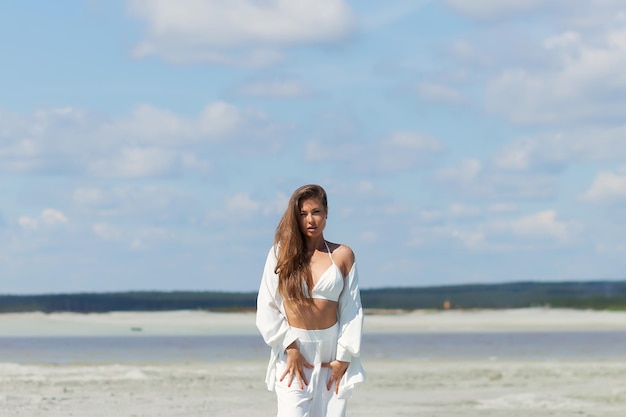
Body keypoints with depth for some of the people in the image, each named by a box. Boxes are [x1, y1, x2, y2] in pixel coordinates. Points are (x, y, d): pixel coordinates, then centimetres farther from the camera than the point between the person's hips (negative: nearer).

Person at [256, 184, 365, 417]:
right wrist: (290, 348, -9)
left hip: (331, 349, 1)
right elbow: (267, 307, 0)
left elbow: (352, 310, 5)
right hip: (293, 350, -1)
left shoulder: (342, 255, 7)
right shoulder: (281, 253, 5)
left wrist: (344, 357, -2)